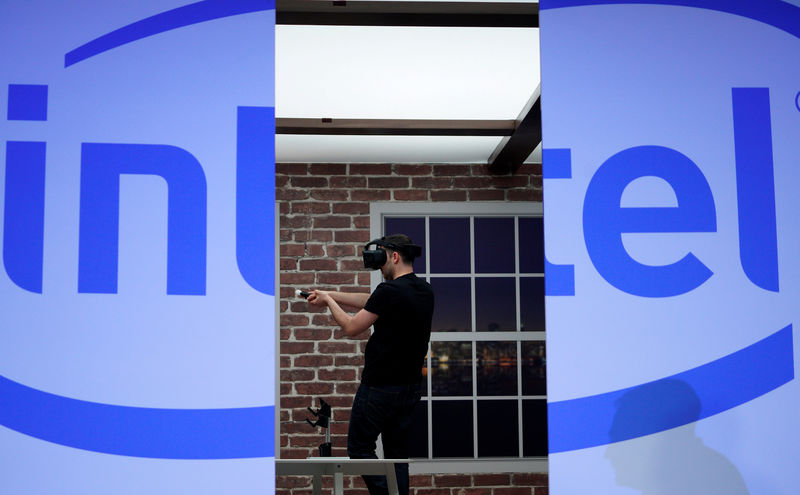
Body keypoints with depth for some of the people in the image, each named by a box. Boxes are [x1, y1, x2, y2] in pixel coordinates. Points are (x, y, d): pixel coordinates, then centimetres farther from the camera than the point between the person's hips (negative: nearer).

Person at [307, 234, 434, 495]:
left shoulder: (390, 290, -19)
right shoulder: (425, 290, 8)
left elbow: (351, 327, -12)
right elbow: (371, 302, 17)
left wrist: (330, 302, 5)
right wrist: (331, 294, 20)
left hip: (379, 386, -8)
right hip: (410, 387, 8)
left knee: (359, 447, 6)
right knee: (397, 453, 13)